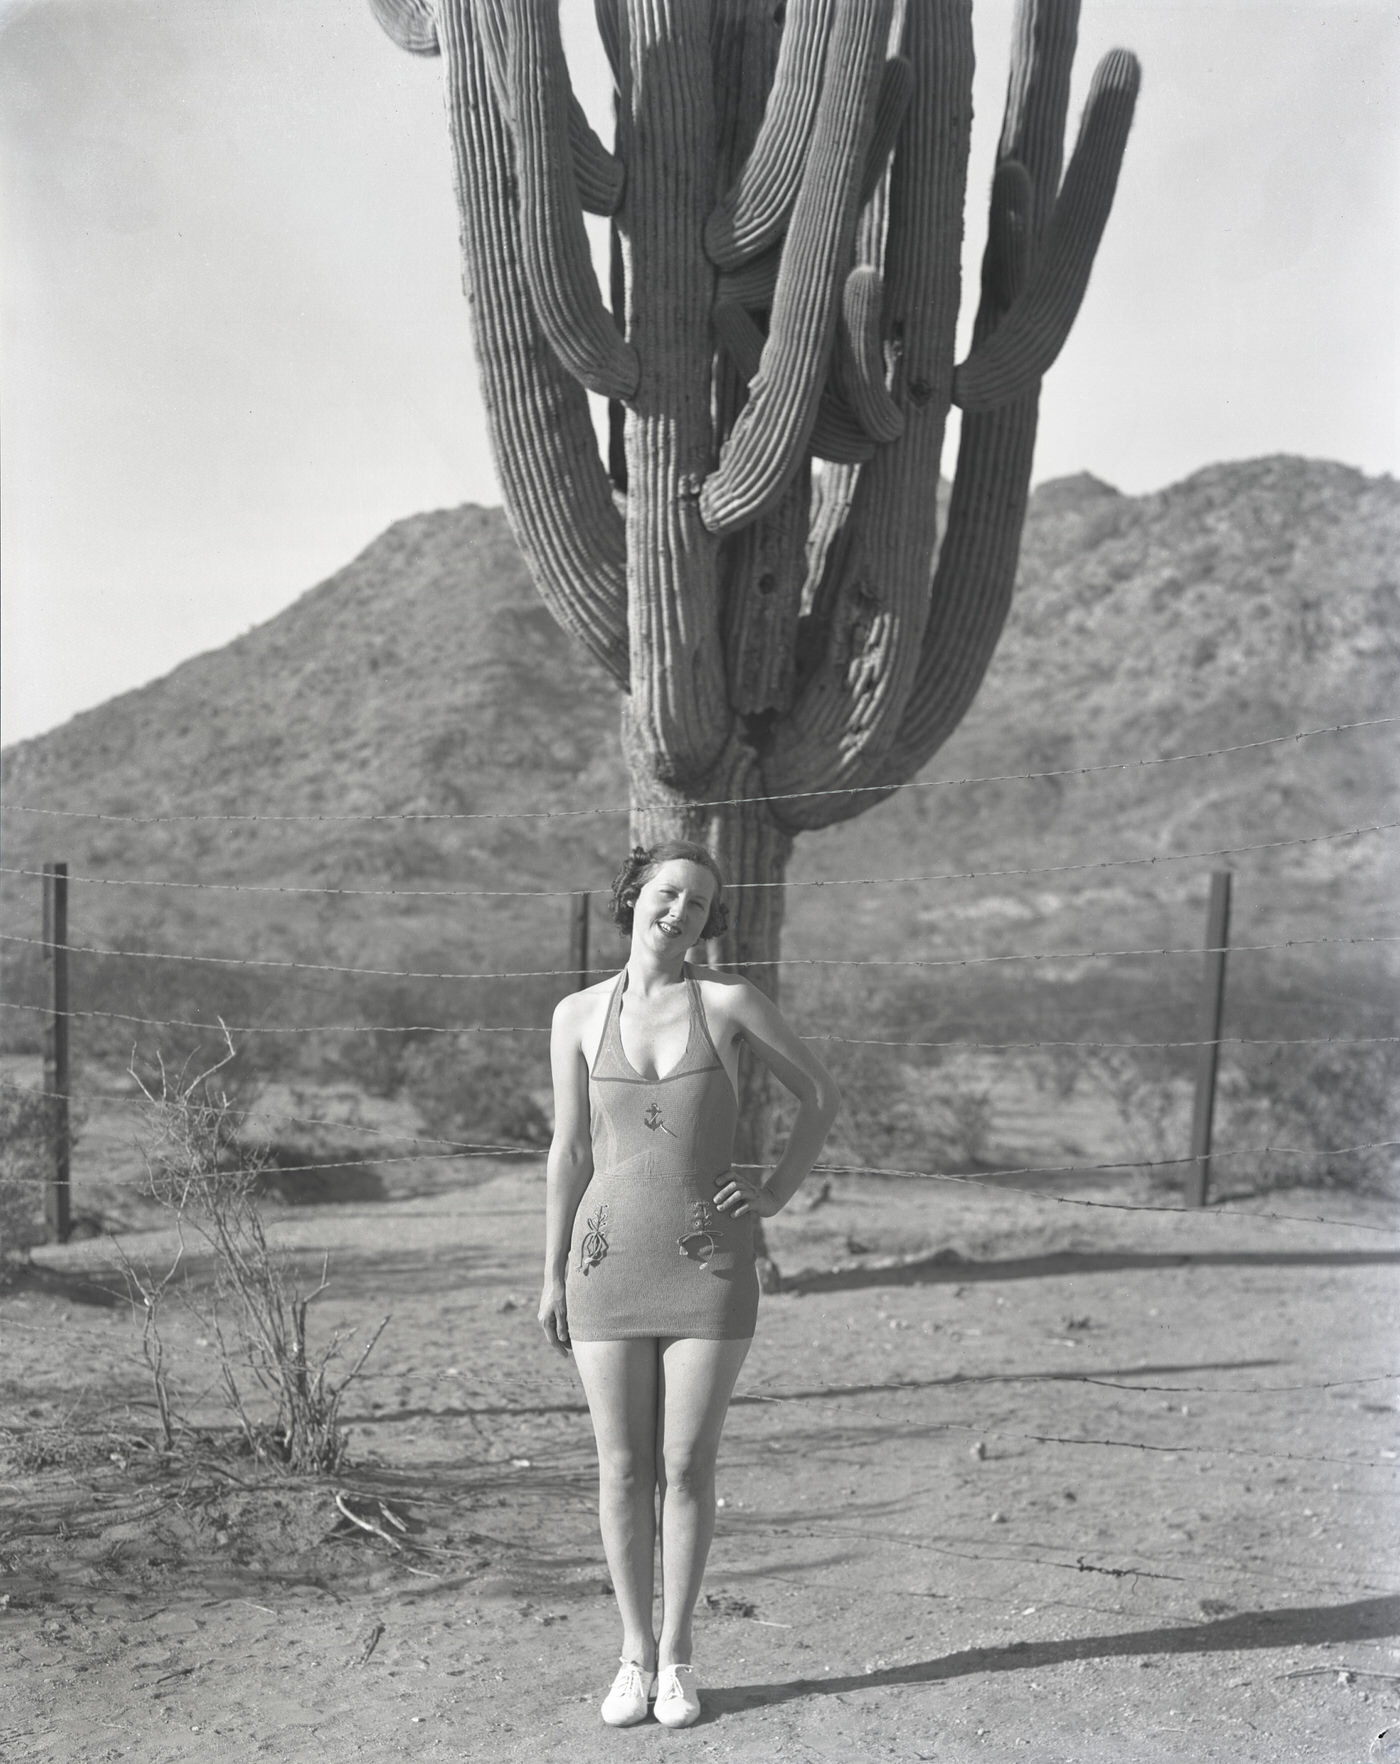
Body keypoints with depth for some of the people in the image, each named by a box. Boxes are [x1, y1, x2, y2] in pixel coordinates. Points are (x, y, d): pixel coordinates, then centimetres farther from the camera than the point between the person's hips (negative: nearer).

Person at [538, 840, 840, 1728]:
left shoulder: (732, 998, -7)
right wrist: (553, 1279, 6)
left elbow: (823, 1094, 5)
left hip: (711, 1264, -1)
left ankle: (676, 1655, 28)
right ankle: (636, 1656, 29)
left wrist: (779, 1192, -4)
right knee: (623, 1469, 9)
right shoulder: (578, 1015, -1)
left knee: (687, 1468, 6)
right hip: (612, 1264, 2)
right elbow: (569, 1152, 5)